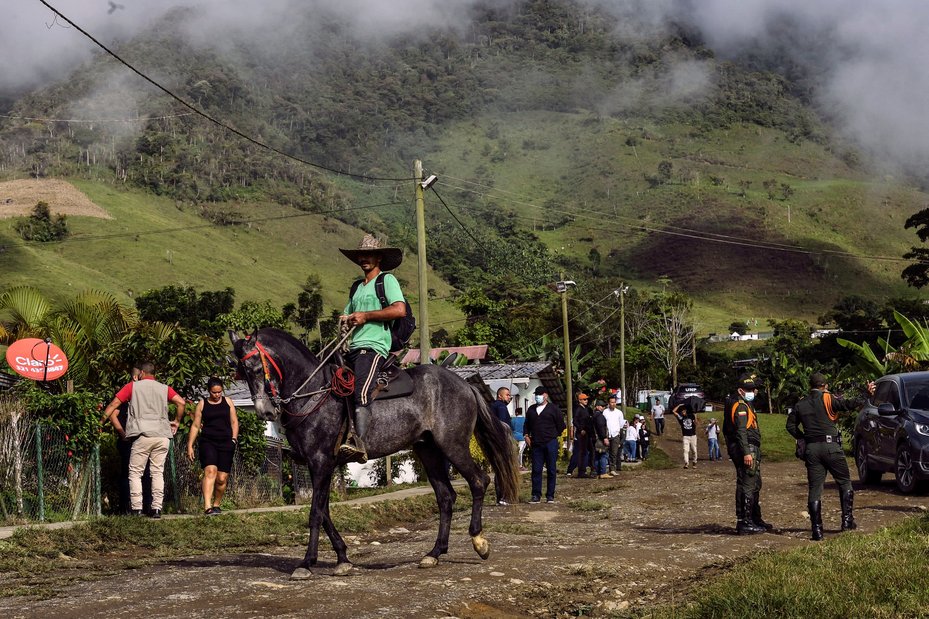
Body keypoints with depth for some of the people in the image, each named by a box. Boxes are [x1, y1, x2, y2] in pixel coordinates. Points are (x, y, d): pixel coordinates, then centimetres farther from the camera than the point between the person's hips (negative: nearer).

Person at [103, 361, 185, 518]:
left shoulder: (132, 386, 9)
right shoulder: (164, 388, 14)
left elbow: (111, 407, 4)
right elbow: (181, 402, -1)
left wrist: (120, 430, 9)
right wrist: (176, 421, 12)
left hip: (143, 435, -2)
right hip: (163, 436, 3)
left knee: (135, 473, 4)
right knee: (158, 472, 8)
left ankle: (136, 508, -3)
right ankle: (157, 508, 1)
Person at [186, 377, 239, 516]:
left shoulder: (228, 402, 13)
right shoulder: (202, 404, 8)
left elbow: (234, 422, 15)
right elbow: (195, 426, 8)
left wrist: (234, 439, 1)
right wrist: (190, 445, 3)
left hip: (226, 442, 2)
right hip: (208, 442, -2)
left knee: (222, 478, -1)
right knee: (210, 471, -23)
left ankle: (216, 505, 19)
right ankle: (207, 507, -32)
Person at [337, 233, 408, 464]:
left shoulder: (387, 280, 3)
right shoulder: (358, 288, 28)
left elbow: (399, 310, -13)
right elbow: (346, 316, 33)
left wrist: (365, 316, -10)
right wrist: (346, 319, 7)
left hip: (374, 347, -9)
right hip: (354, 349, 9)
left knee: (361, 393, -29)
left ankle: (360, 444, -44)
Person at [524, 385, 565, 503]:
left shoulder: (553, 408, 2)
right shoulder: (531, 409, 16)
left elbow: (560, 424, 5)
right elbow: (527, 424, 23)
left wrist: (557, 436, 1)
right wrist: (527, 435, 9)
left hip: (550, 443, -3)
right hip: (536, 444, 4)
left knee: (551, 470, 0)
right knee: (536, 470, 0)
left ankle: (550, 496, 5)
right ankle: (536, 495, 4)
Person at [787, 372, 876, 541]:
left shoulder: (800, 404, 11)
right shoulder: (828, 399, -3)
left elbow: (791, 426, 12)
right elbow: (848, 404, -15)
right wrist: (867, 395, -8)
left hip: (811, 449, 3)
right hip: (830, 446, -3)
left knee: (814, 489, 3)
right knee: (845, 483, 13)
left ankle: (817, 530, -2)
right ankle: (847, 520, 8)